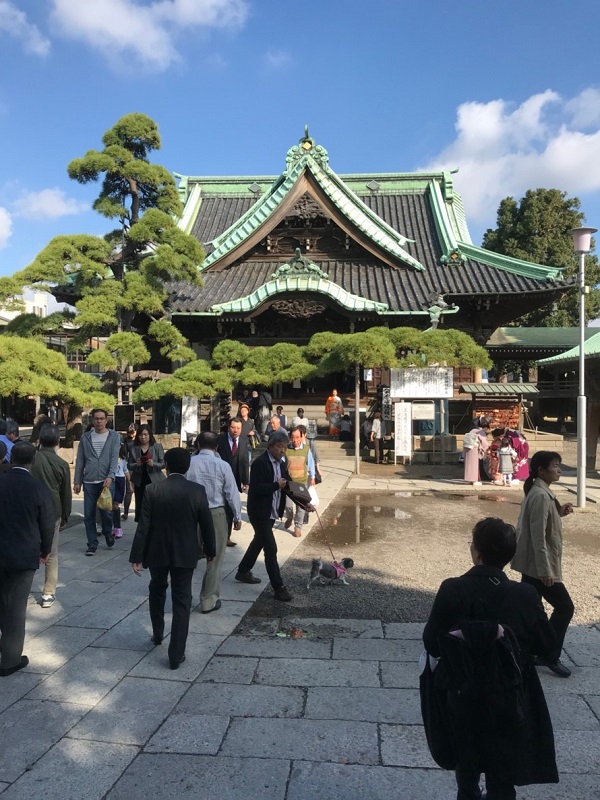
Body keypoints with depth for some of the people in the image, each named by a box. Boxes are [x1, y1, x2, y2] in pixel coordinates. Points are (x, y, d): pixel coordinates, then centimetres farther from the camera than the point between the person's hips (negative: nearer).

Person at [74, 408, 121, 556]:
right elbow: (80, 461, 9)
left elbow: (114, 458, -8)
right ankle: (92, 545, 15)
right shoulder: (85, 437, 8)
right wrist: (77, 481, 6)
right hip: (89, 482, 2)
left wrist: (110, 476, -21)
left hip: (106, 481, -2)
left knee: (106, 512, 0)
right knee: (89, 515, 3)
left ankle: (108, 534, 30)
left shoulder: (114, 436, 2)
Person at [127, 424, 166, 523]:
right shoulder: (133, 448, 3)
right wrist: (136, 464, -17)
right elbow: (129, 466, 4)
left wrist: (153, 464, -21)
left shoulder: (157, 446, -1)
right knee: (140, 507, 4)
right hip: (139, 482, 2)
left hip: (154, 481, -2)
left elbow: (163, 464, -2)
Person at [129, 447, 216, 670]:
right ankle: (176, 655, 7)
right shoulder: (198, 491, -11)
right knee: (181, 602, 6)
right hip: (185, 553, -1)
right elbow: (206, 525, -5)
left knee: (156, 590, 26)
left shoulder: (152, 490, -11)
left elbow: (143, 526, -10)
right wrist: (210, 550, 10)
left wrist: (136, 556, -2)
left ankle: (157, 634, 41)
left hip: (157, 552, 1)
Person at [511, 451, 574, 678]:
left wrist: (559, 512, 8)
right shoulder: (541, 495, -21)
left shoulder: (539, 491, 10)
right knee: (565, 606, 1)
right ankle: (550, 656, 12)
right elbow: (538, 536, -24)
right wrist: (545, 570, -23)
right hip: (538, 564, -10)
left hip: (531, 563, 10)